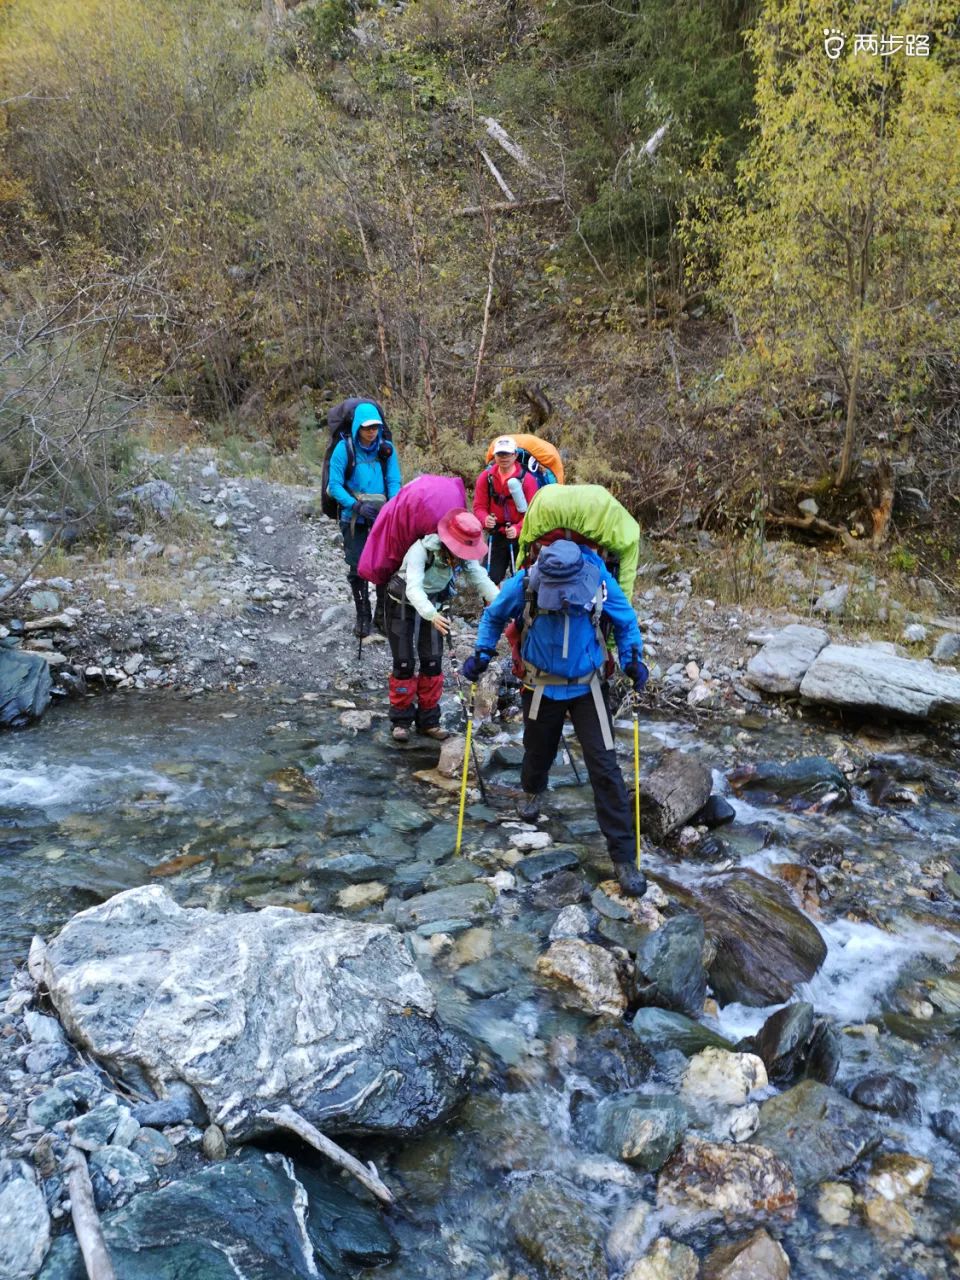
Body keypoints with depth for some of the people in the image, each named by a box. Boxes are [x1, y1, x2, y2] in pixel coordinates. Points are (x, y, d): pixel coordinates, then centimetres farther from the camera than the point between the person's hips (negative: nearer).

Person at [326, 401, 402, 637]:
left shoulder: (387, 449, 0)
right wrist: (357, 506, -21)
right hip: (354, 518, -1)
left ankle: (382, 613, 17)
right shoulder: (345, 449, -7)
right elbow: (334, 485, -9)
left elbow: (394, 482, -1)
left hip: (383, 518, 2)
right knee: (357, 568, 4)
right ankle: (362, 616, 18)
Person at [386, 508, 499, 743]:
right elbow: (413, 587, -44)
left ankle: (428, 721, 15)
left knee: (433, 663, 3)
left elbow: (481, 580, -21)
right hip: (403, 604, -5)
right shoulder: (423, 549, -33)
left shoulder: (464, 555, -16)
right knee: (404, 664, -3)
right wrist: (432, 615, -61)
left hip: (432, 605, 5)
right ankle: (401, 721, 11)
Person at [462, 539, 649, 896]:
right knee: (539, 751, 22)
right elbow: (494, 616, 1)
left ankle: (624, 856, 2)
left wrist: (633, 660, -12)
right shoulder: (524, 585, -21)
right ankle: (532, 792, 60)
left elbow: (625, 621, 0)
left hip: (588, 688, -1)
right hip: (542, 688, 1)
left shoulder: (600, 582, -21)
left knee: (605, 768, -6)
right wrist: (482, 654, -7)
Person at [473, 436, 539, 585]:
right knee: (490, 579, 2)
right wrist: (485, 519, -25)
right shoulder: (486, 477, -3)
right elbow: (479, 506, -2)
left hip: (521, 537, -2)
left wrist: (517, 529, -29)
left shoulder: (527, 479, -11)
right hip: (496, 537, 2)